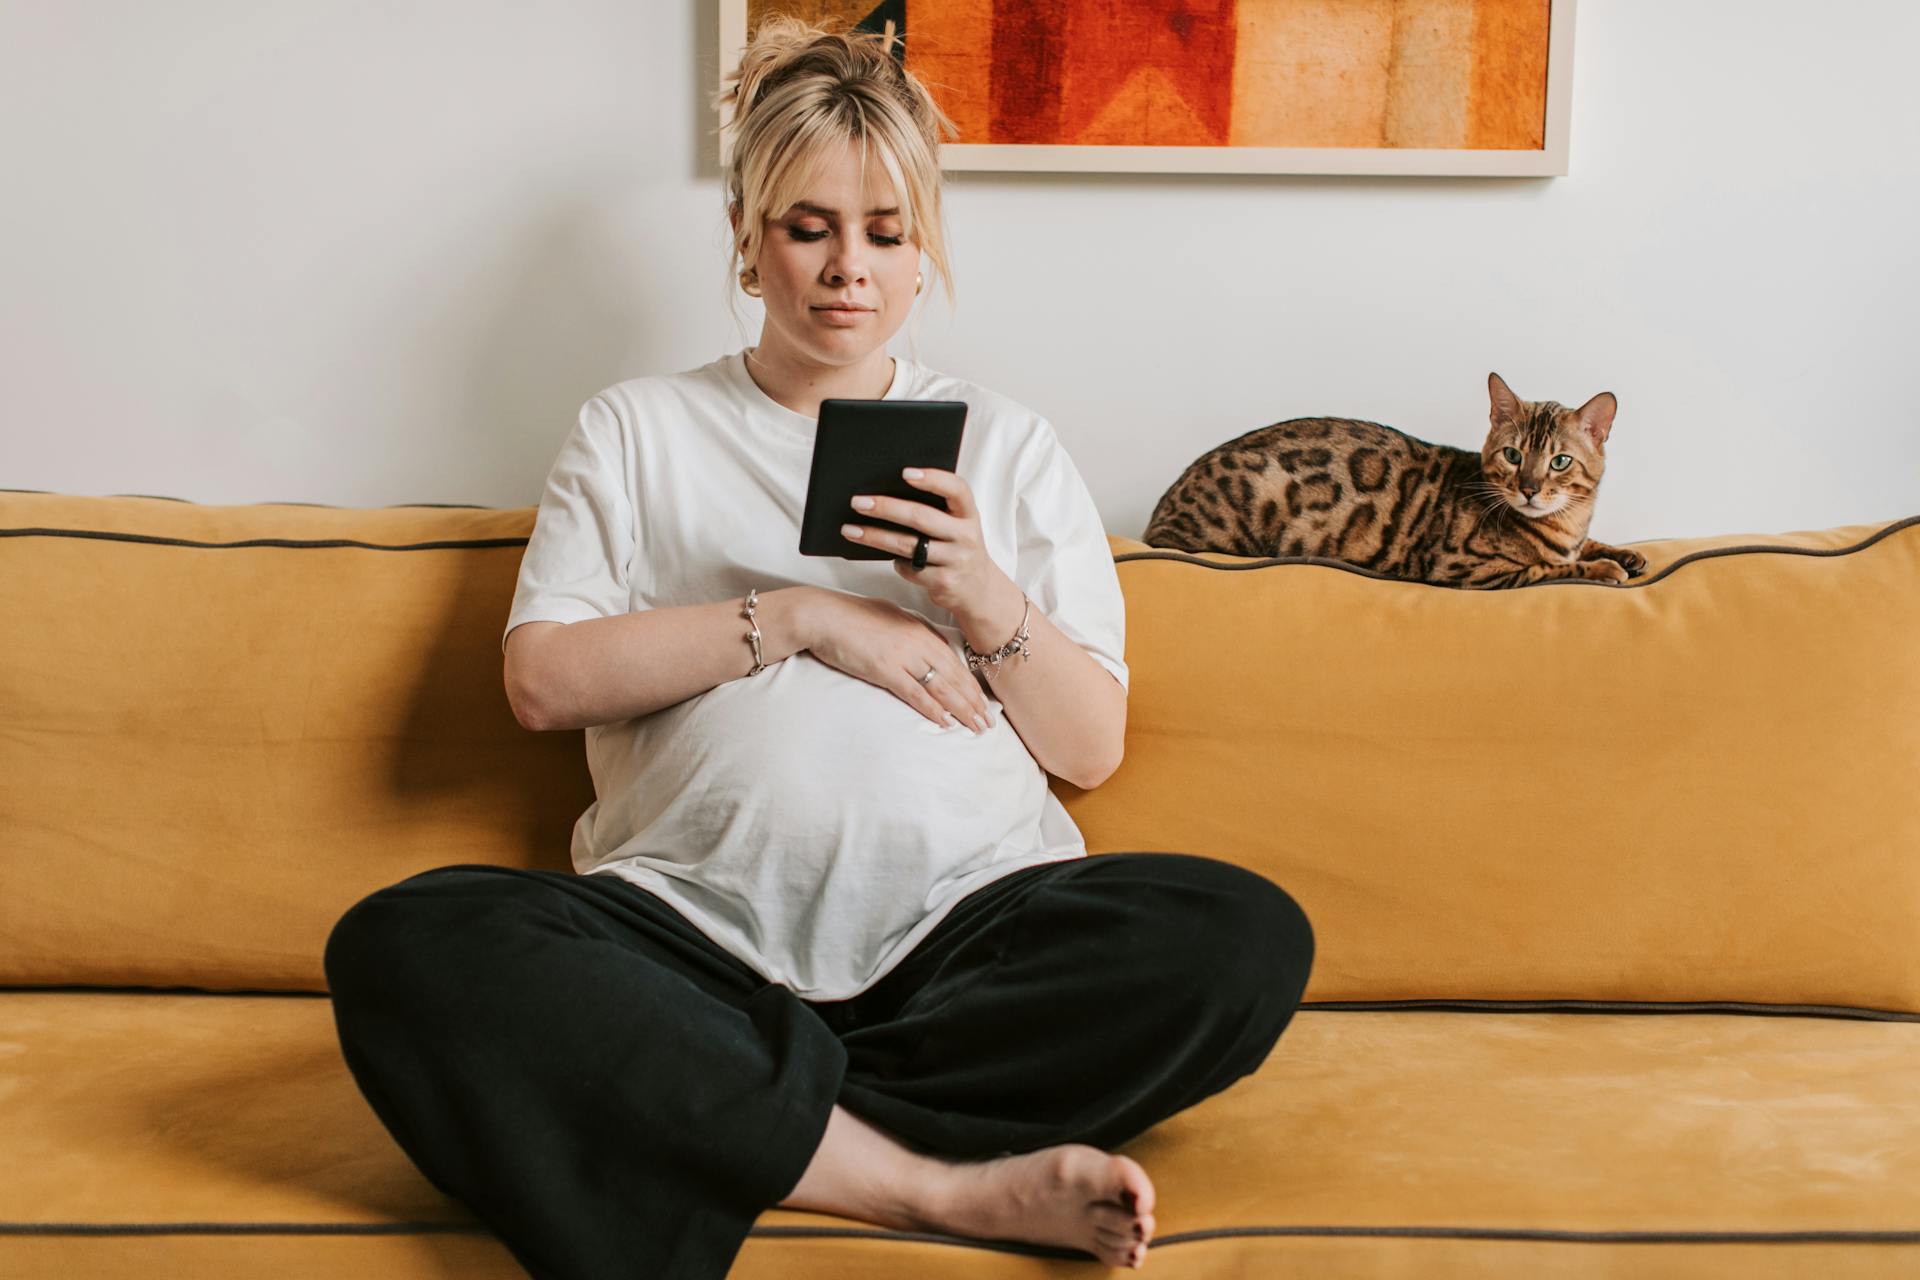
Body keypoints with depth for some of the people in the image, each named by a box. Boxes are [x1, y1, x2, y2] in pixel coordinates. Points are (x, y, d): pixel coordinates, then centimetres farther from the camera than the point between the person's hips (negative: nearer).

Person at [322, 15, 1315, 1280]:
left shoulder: (1006, 443, 18)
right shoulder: (637, 430, 17)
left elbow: (1093, 746, 12)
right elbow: (542, 678, 2)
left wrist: (988, 600, -6)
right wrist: (796, 619, -3)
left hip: (965, 923, 1)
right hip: (698, 925, 0)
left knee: (1249, 938, -28)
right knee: (402, 945, -29)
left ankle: (740, 1122, -22)